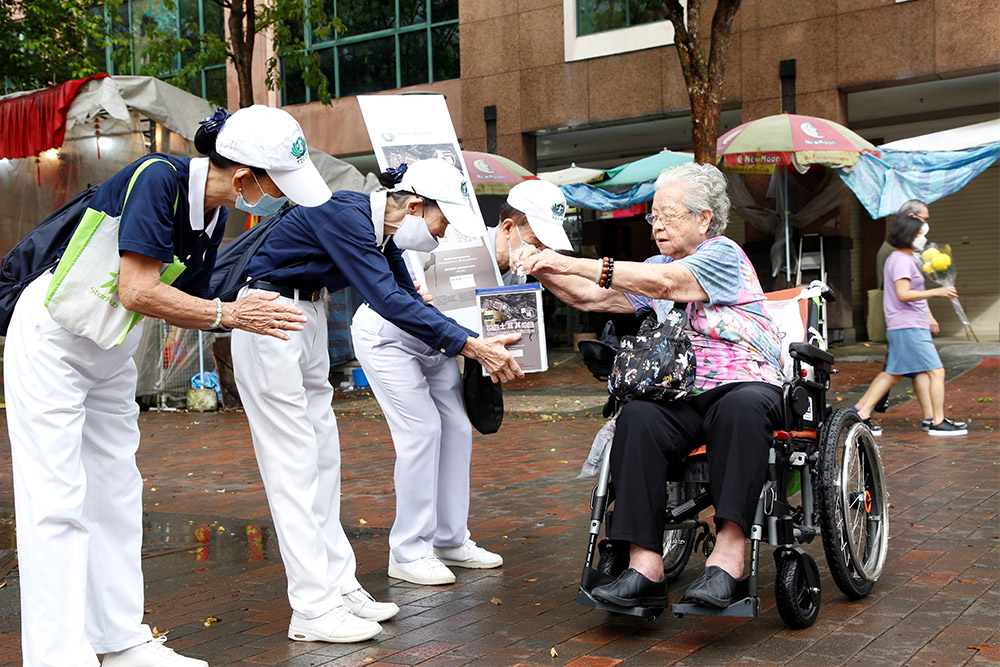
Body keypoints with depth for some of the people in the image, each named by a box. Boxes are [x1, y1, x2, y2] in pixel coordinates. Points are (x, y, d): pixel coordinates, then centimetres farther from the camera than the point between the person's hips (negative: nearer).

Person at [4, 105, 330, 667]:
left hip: (111, 358, 9)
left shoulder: (213, 214, 0)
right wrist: (228, 314, -23)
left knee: (115, 494, 10)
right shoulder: (158, 179, -24)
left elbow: (181, 303, 5)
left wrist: (253, 314, -9)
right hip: (52, 342, -8)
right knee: (58, 502, -8)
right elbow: (137, 293, -29)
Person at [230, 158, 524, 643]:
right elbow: (388, 301, -30)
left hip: (307, 314, 10)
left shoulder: (382, 231, 5)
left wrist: (476, 344, 1)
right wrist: (472, 347, -29)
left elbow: (408, 299, 10)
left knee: (323, 454, 9)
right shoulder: (346, 216, -24)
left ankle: (338, 585, 15)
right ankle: (313, 609, -7)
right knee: (294, 460, -10)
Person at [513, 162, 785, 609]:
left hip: (746, 383, -5)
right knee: (637, 417, -28)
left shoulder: (723, 254, -1)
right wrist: (544, 271, -4)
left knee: (741, 407, -39)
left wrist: (573, 263, -20)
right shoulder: (658, 265, 22)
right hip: (682, 395, 5)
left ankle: (728, 554, -43)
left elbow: (661, 283, -18)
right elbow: (592, 298, 14)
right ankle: (644, 567, -35)